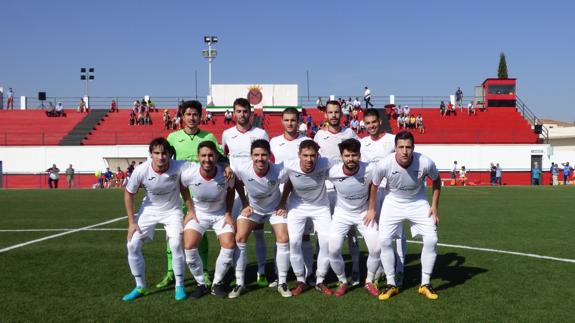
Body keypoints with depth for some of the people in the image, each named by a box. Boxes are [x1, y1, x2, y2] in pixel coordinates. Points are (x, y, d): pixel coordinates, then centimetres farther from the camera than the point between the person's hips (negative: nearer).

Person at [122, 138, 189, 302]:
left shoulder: (179, 167, -28)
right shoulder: (141, 171, -25)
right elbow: (129, 194, -8)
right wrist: (131, 222, -7)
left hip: (172, 210, -2)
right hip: (148, 210, 2)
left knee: (176, 245, -19)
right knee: (132, 245, -5)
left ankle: (179, 286, 2)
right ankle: (140, 287, 15)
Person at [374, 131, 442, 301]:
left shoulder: (425, 163, -27)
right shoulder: (384, 164, -28)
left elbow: (436, 180, -4)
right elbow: (374, 185, -7)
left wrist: (434, 207, -4)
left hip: (418, 203, 1)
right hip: (393, 202, 0)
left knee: (431, 239, -8)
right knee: (384, 240, -12)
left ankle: (425, 284, 10)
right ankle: (391, 284, 6)